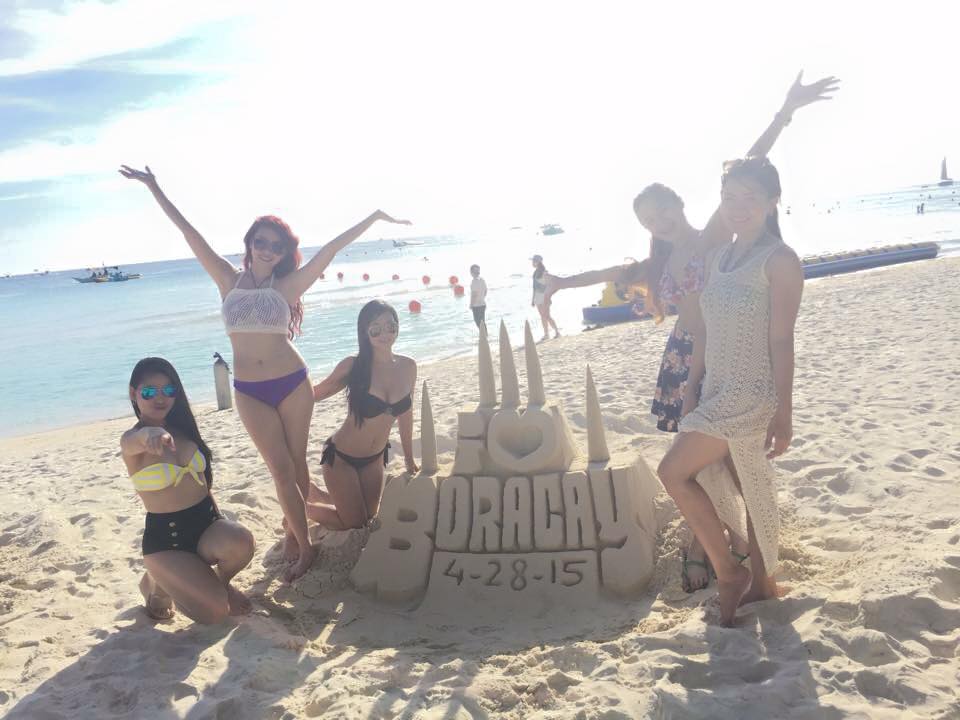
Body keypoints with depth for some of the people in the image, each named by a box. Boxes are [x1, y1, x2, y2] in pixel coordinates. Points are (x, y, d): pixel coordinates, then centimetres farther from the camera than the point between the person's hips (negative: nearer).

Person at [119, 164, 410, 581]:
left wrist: (374, 217, 0)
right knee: (282, 469, 0)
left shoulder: (287, 285, 0)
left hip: (293, 383, 0)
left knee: (296, 464, 9)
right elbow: (191, 234, 2)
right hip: (250, 391, 0)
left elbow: (332, 248, -2)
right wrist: (154, 188, 4)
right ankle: (304, 546, 9)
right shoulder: (229, 280, 3)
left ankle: (292, 529, 28)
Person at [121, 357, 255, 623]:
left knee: (241, 543, -30)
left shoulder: (182, 429, 7)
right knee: (215, 610, -17)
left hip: (206, 521, 4)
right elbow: (134, 440, -38)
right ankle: (156, 585, 14)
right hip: (165, 538, -4)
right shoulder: (132, 441, -11)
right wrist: (150, 433, -63)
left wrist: (220, 522, 14)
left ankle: (220, 582, 6)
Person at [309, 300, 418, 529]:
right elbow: (315, 394, -10)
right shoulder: (352, 366, -21)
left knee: (369, 517, 19)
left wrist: (409, 458, 13)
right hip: (341, 458, -5)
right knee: (354, 524, 4)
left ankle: (313, 493, 41)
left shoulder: (408, 367, -8)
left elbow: (405, 414, 5)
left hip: (375, 459, 5)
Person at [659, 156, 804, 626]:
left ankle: (728, 572, 6)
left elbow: (781, 340, -15)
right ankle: (760, 583, 29)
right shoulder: (717, 259, 10)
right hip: (718, 393, 7)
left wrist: (784, 412, -15)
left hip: (752, 394, -7)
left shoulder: (779, 261, -11)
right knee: (746, 488, 15)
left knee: (673, 471, -10)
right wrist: (692, 389, 13)